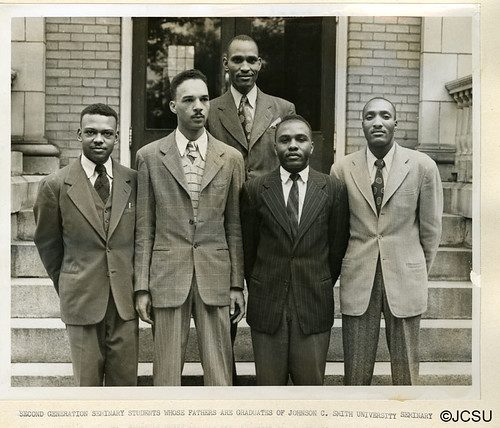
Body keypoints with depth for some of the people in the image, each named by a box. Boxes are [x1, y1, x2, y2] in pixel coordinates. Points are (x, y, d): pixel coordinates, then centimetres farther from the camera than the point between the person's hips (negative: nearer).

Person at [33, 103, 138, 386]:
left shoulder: (134, 181, 2)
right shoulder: (56, 185, -3)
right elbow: (46, 242, 8)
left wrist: (140, 286, 12)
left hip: (126, 298, 2)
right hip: (82, 299, -1)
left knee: (126, 380, 8)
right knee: (87, 382, 7)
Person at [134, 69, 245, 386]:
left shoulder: (231, 158, 6)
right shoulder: (150, 156, 3)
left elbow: (234, 226, 8)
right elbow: (144, 227, 3)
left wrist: (237, 284, 5)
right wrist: (142, 287, 0)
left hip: (215, 279, 1)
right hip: (167, 277, -1)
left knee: (220, 371, 6)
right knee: (167, 371, 6)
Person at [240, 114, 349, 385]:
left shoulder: (333, 189, 2)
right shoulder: (254, 190, 1)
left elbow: (338, 246, 8)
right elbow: (247, 247, 8)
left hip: (314, 307, 0)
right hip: (266, 305, 0)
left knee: (311, 381, 6)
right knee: (268, 383, 8)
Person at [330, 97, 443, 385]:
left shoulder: (423, 166, -3)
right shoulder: (342, 169, 0)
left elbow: (431, 229, 5)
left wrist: (419, 273, 11)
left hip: (405, 282, 0)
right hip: (357, 283, 1)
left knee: (406, 372, 10)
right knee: (356, 374, 8)